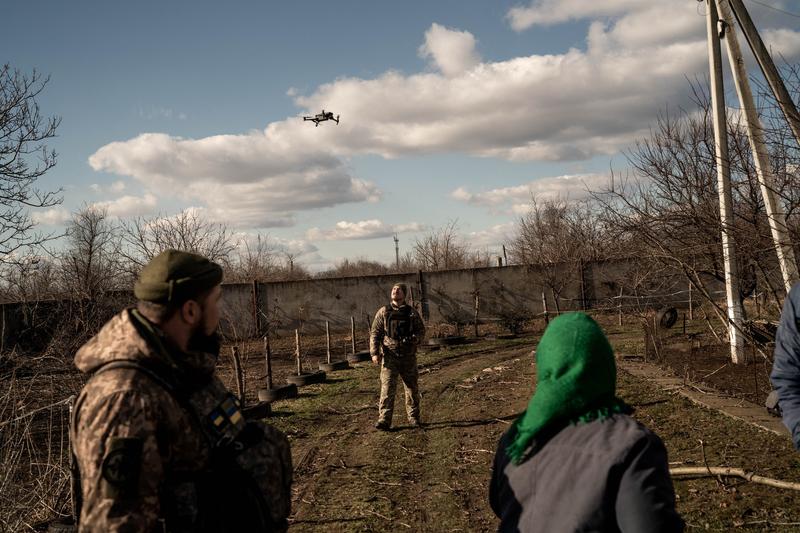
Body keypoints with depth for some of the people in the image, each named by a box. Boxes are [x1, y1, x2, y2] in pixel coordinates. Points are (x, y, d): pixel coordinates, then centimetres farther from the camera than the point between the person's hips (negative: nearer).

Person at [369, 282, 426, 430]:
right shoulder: (383, 312, 4)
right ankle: (384, 420, -7)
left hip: (408, 357, 2)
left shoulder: (412, 313, 6)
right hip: (389, 356, -2)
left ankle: (414, 417, 23)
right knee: (387, 388, -9)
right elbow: (375, 333, 3)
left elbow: (421, 331, 8)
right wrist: (374, 353, -7)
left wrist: (413, 339, -14)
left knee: (412, 388, 9)